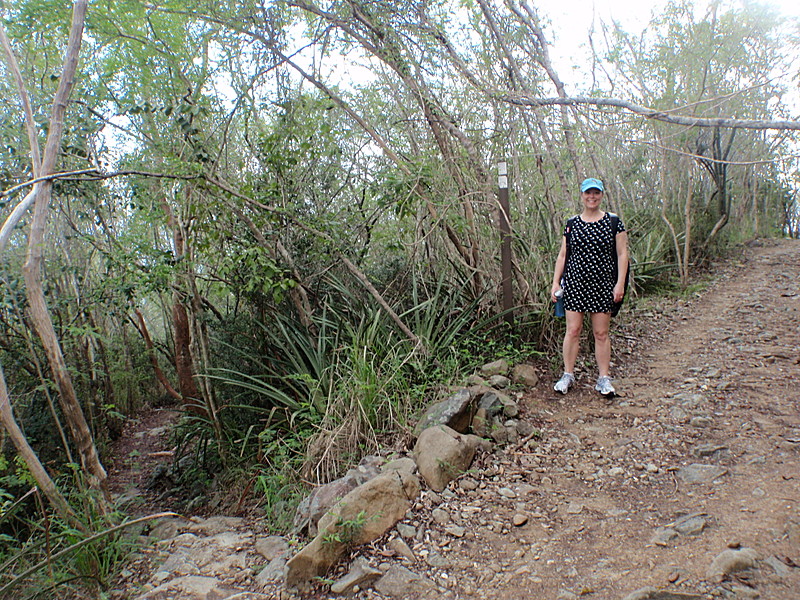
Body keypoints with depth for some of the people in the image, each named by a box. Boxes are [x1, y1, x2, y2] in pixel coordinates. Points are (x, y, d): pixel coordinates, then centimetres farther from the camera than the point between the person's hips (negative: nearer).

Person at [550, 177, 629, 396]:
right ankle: (568, 374, 12)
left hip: (603, 285, -1)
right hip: (574, 283, 1)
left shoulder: (613, 223, 3)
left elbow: (622, 254, 2)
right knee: (573, 330, 1)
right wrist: (555, 282, 3)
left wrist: (620, 283, -7)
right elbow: (562, 255, 10)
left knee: (601, 333, 3)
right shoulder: (572, 224, 7)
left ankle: (604, 378, 12)